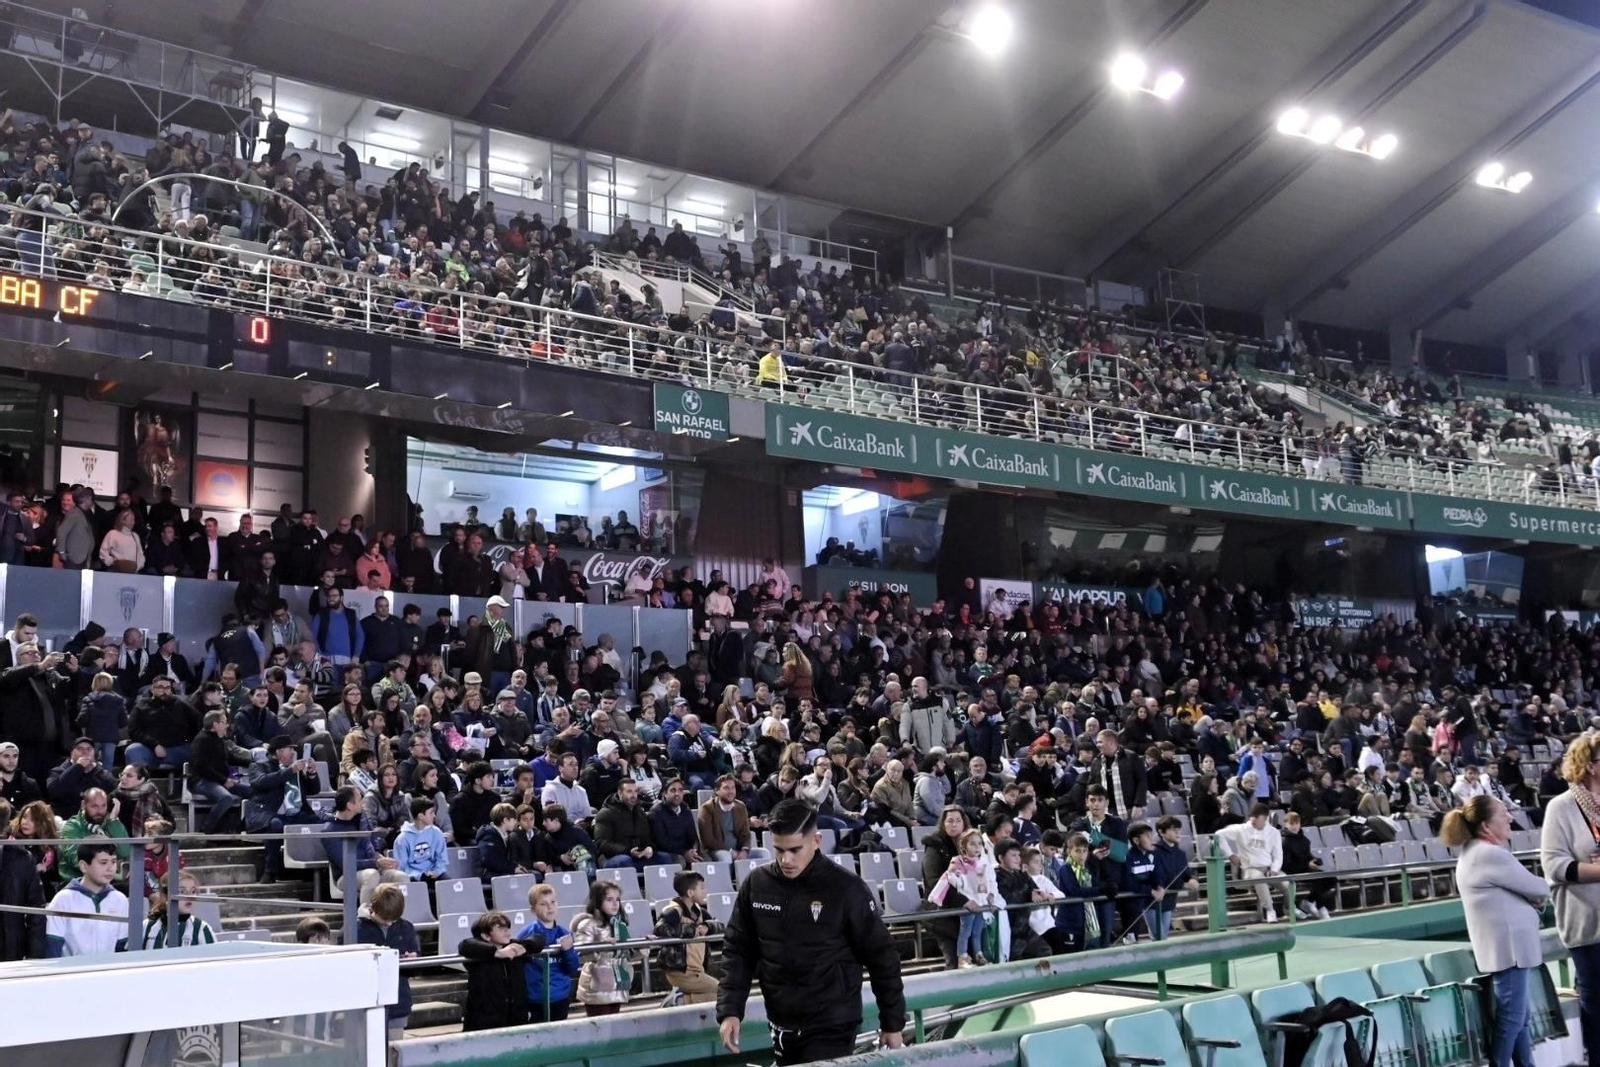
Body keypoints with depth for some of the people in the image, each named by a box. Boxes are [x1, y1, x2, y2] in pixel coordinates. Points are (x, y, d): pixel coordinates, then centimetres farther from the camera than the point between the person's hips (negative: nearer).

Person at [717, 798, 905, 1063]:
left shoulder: (846, 888, -13)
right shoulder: (756, 884, -2)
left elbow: (881, 956, -5)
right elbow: (738, 950, 6)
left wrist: (893, 1023, -1)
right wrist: (729, 1011, -4)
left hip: (832, 1028, -4)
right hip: (781, 1026, 4)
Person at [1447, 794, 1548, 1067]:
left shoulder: (1473, 853, 14)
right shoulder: (1492, 854, -20)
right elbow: (1539, 889, -13)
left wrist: (1532, 901, -4)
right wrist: (1539, 894, 9)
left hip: (1504, 944, 11)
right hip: (1508, 945, -11)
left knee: (1518, 1016, 16)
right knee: (1511, 1017, -6)